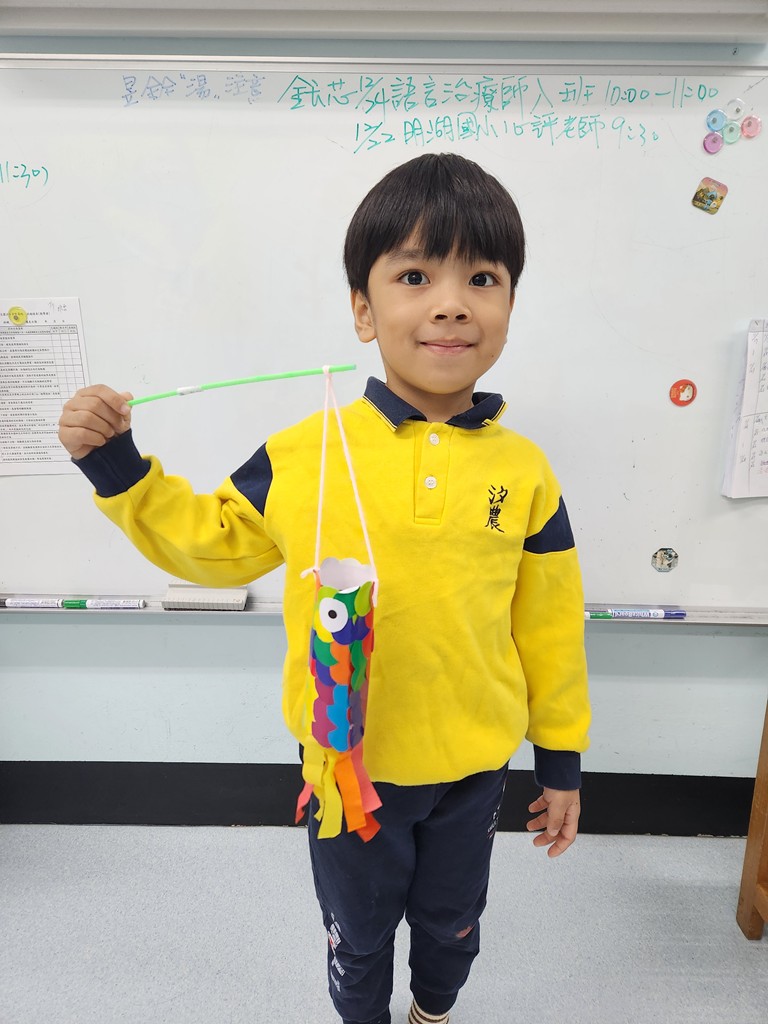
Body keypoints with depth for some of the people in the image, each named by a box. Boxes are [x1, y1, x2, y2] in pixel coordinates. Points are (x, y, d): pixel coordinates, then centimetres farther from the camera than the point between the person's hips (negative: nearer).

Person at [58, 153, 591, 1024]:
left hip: (472, 769, 2)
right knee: (357, 937, 26)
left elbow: (550, 627, -4)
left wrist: (561, 759, 4)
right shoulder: (301, 457, -17)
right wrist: (118, 471, -11)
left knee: (450, 923, 29)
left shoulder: (524, 473, -13)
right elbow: (213, 543, 0)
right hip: (345, 764, -1)